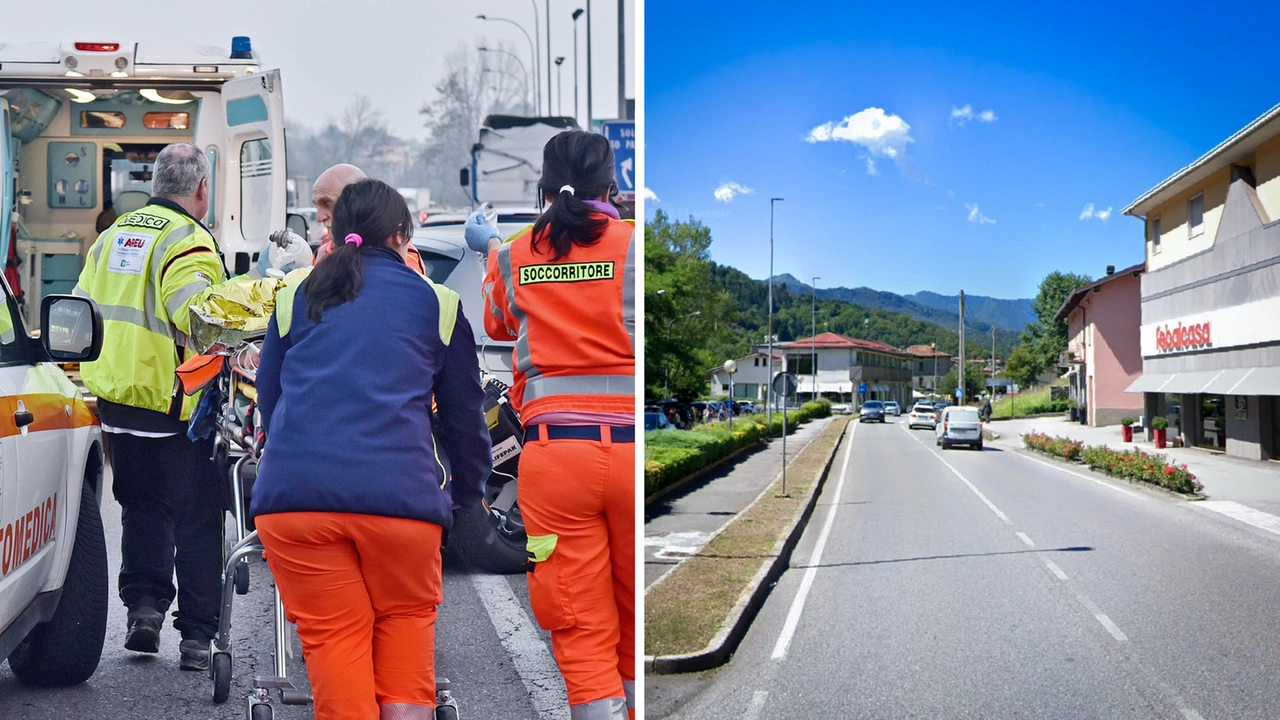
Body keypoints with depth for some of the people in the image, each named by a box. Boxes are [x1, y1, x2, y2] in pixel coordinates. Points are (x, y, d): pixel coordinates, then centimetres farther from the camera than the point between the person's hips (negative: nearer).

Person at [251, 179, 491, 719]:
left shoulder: (295, 295, 18)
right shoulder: (437, 302, 14)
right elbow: (465, 415, 20)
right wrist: (469, 492, 36)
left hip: (293, 493, 1)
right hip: (402, 493, -1)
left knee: (333, 636, 10)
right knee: (406, 621, 18)